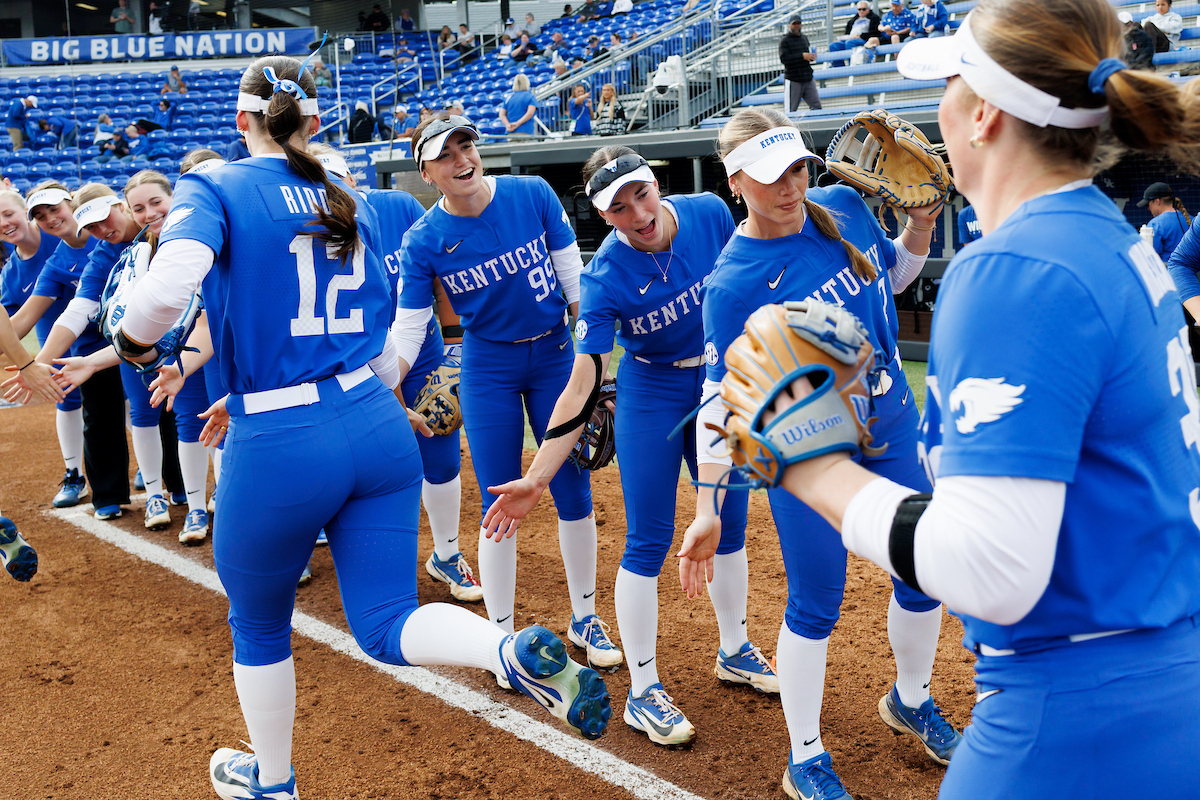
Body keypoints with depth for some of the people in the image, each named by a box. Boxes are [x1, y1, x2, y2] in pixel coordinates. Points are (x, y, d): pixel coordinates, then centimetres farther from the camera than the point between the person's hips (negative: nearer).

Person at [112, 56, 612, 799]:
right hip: (379, 429, 4)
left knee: (259, 626, 21)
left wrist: (134, 341, 0)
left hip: (277, 450, -4)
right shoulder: (353, 204, 14)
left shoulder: (214, 188, -3)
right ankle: (519, 650, -19)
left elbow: (164, 292, -22)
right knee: (388, 624, 9)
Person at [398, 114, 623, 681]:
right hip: (487, 368, -1)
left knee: (574, 494, 7)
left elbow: (574, 282, -4)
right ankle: (503, 639, 20)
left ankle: (584, 618, 29)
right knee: (499, 506, 3)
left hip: (555, 355, 1)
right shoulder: (423, 241, -11)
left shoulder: (533, 195, -11)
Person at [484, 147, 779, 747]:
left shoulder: (710, 213, -16)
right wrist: (536, 478, -34)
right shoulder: (604, 279, -25)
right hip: (651, 391, -4)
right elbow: (583, 386, -27)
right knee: (649, 539, -4)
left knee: (729, 523, 14)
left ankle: (734, 651, 35)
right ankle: (643, 692, 12)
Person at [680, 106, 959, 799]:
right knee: (817, 605, 3)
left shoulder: (846, 207, -4)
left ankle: (912, 700, 45)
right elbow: (723, 400, -19)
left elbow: (896, 273, 16)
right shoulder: (732, 285, -19)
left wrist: (922, 222, -3)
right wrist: (708, 505, -26)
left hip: (893, 429, 6)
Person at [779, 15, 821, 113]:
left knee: (817, 106, 1)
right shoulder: (784, 41, -2)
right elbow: (784, 58, -16)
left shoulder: (804, 38, 18)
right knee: (791, 110, -4)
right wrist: (802, 56, -22)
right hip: (793, 81, -6)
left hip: (808, 79, 6)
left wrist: (812, 56, 4)